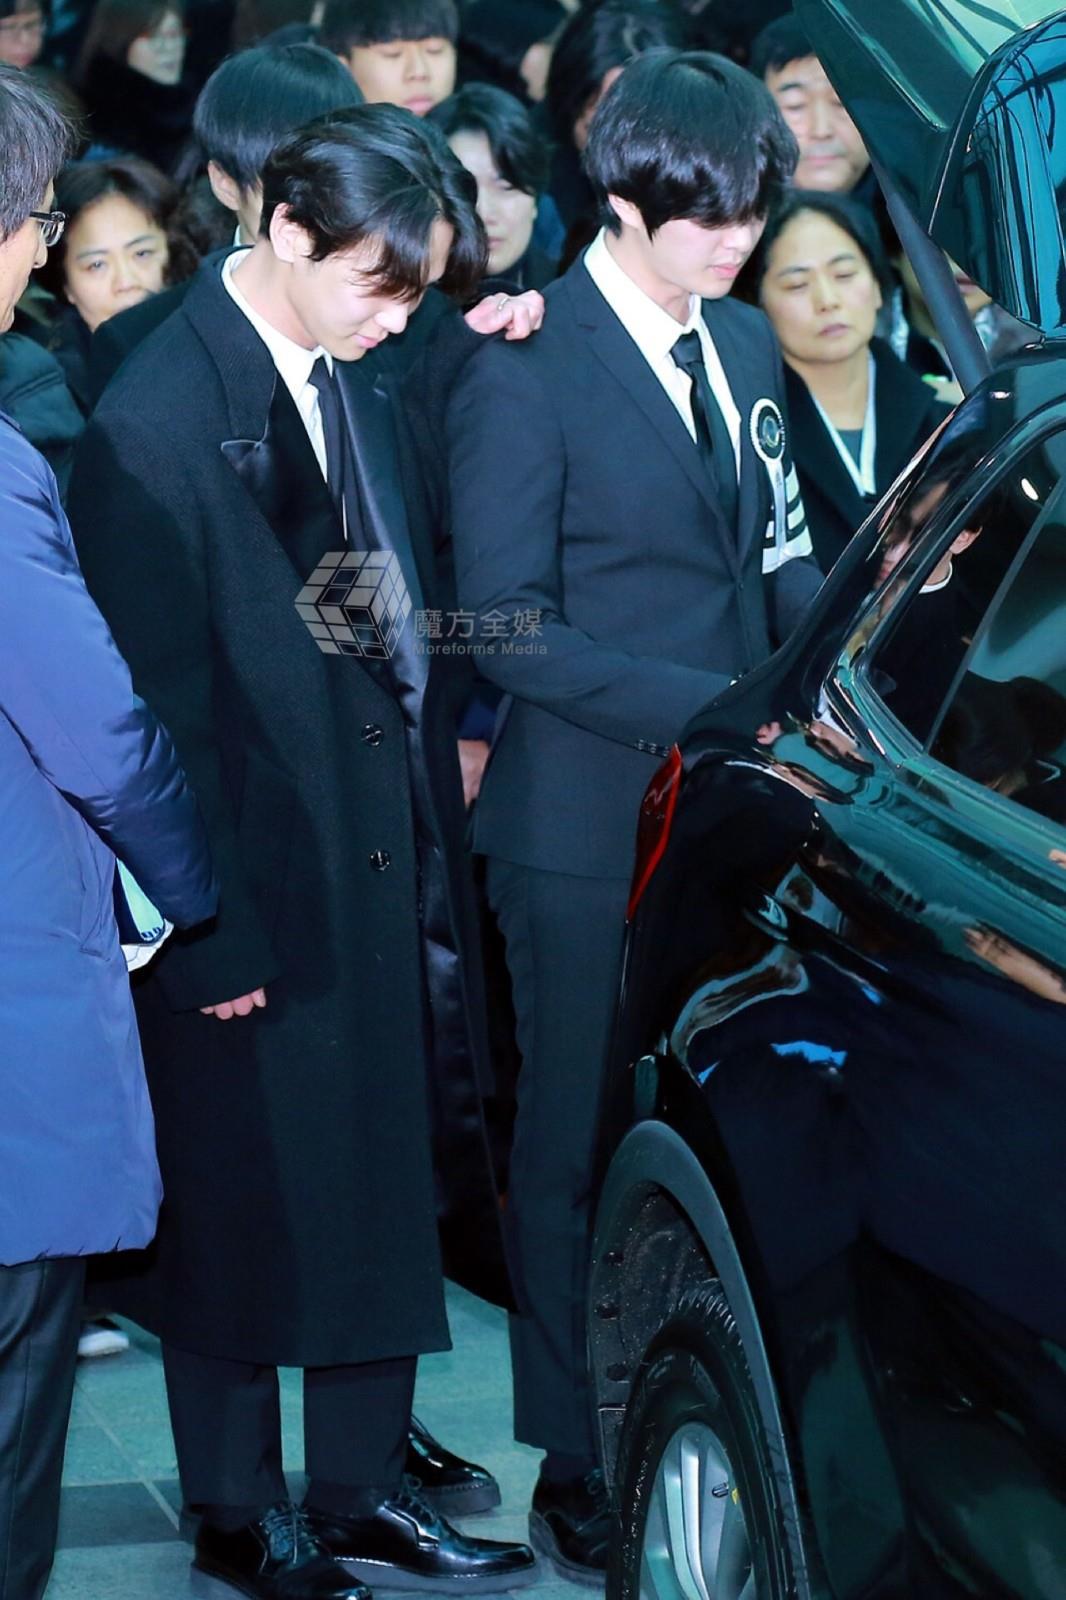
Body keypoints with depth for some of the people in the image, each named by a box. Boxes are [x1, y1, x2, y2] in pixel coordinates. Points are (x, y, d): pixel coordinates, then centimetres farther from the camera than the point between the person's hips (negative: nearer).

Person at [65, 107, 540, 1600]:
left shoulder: (364, 393, 7)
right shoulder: (157, 424, -16)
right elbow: (158, 704, -16)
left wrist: (437, 819, 6)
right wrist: (211, 933, -16)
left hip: (386, 877, 7)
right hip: (256, 903, -7)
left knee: (383, 1200, 14)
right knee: (242, 1212, 7)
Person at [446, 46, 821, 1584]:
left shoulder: (745, 345, 12)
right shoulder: (523, 373, -9)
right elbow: (511, 629, -13)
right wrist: (708, 706, -19)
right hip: (589, 827, -5)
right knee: (582, 1148, 4)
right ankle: (577, 1473, 13)